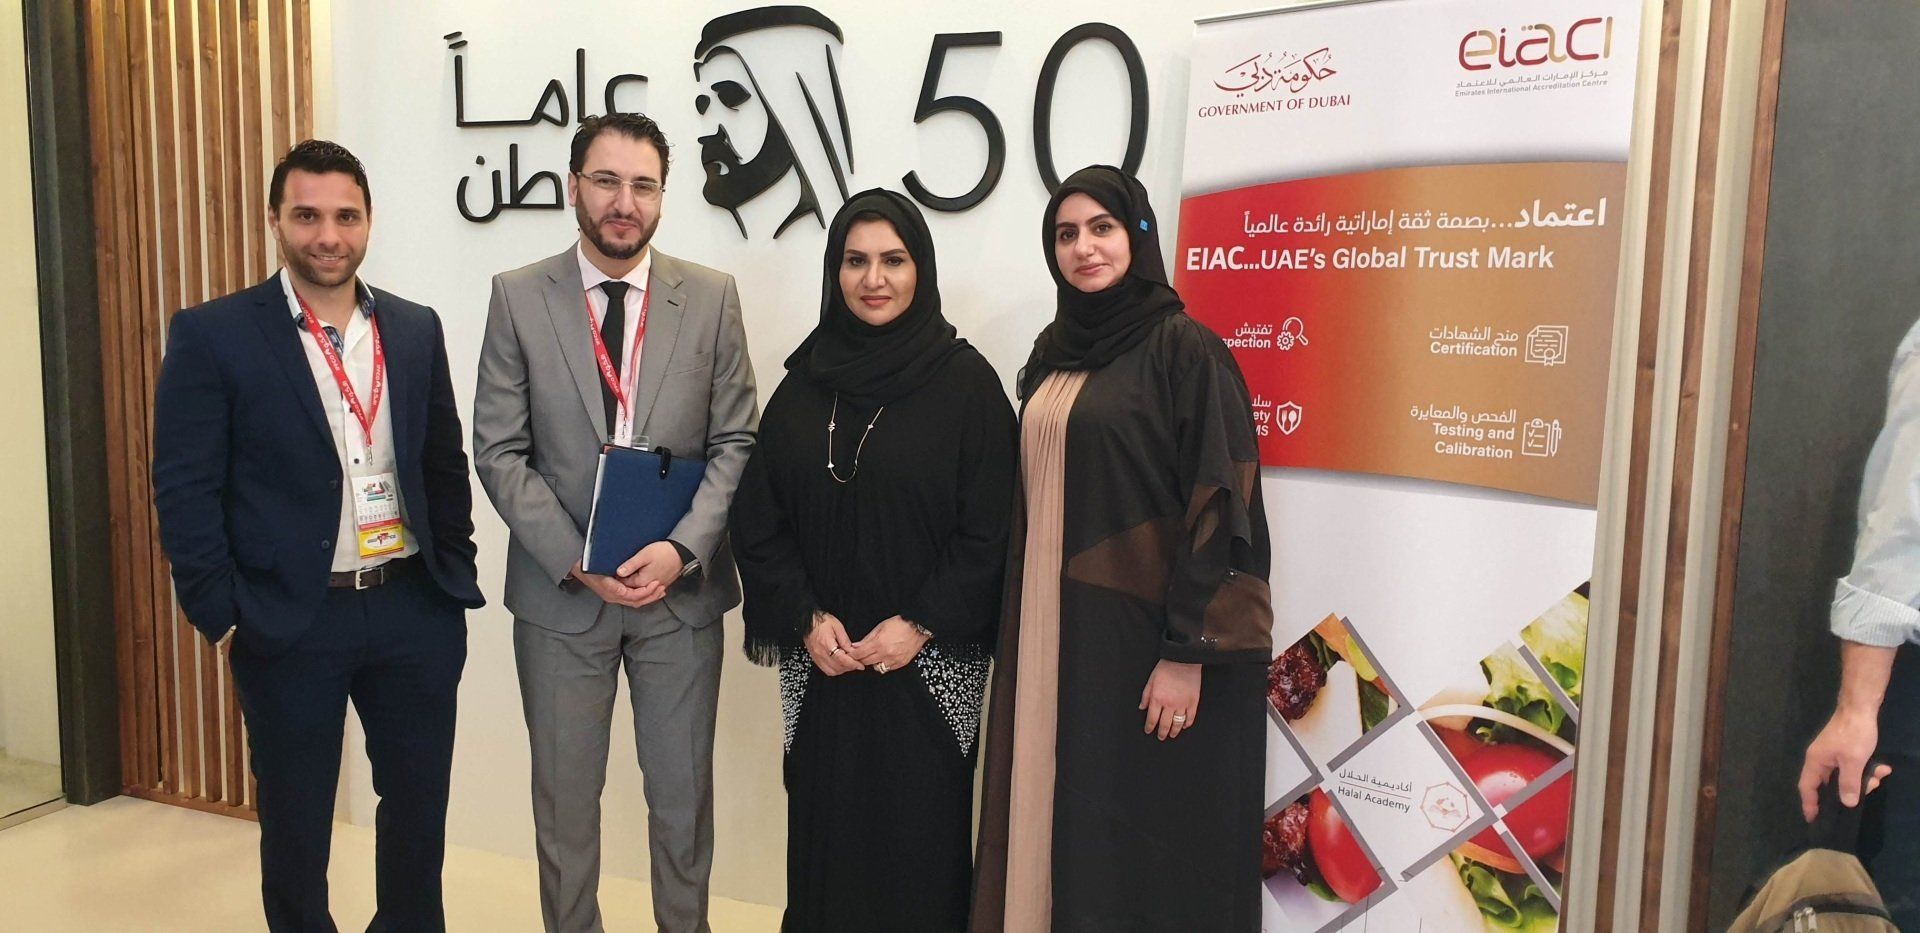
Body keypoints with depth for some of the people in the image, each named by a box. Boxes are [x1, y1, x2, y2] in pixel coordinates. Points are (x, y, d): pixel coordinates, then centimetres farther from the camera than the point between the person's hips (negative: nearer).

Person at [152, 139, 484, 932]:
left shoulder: (416, 329, 5)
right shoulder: (212, 335, -6)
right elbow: (185, 489, -6)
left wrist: (455, 577, 6)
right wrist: (222, 616, -10)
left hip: (414, 607, 3)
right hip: (288, 621, -3)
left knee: (420, 803, 16)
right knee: (295, 817, 14)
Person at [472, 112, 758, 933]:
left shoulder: (712, 298, 0)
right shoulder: (518, 297, -1)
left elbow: (735, 442, -1)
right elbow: (500, 452, -3)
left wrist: (681, 548, -15)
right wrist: (578, 563, -13)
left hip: (682, 588, 0)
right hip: (560, 591, 0)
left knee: (682, 794, 12)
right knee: (564, 796, 13)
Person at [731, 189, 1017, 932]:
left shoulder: (967, 381, -3)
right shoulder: (802, 384, 6)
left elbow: (990, 529, -7)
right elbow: (759, 520, 4)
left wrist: (918, 624, -13)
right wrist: (806, 618, -8)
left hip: (929, 663, -3)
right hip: (820, 662, 3)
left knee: (920, 842, 4)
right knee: (824, 836, 9)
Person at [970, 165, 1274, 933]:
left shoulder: (1184, 349, -9)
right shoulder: (1052, 354, 12)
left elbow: (1216, 505, -14)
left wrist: (1187, 653, -18)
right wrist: (1018, 634, 14)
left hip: (1140, 637, -7)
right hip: (1053, 637, 7)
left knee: (1145, 842, 3)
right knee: (1060, 820, 13)